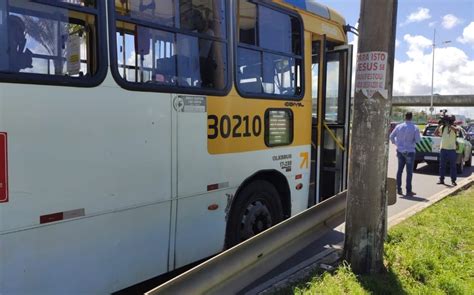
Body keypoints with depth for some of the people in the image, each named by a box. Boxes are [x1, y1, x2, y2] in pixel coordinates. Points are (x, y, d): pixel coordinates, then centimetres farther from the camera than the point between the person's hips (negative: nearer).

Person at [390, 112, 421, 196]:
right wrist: (412, 139, 10)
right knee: (409, 171, 2)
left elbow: (391, 136, 5)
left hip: (400, 151, 4)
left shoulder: (399, 126, -1)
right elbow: (418, 140, -10)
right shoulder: (415, 128, -11)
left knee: (400, 170, 12)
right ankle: (408, 191, 6)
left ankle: (398, 189, 16)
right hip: (409, 151, -4)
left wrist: (395, 143, 19)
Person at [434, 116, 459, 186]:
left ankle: (453, 180, 7)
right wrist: (439, 125, -4)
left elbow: (457, 129, -25)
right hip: (443, 148, 3)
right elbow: (435, 134, 6)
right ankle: (441, 179, 13)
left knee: (453, 166, 2)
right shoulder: (443, 127, 8)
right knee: (442, 165, 7)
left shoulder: (454, 127, -2)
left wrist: (449, 124, -21)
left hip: (452, 149, -3)